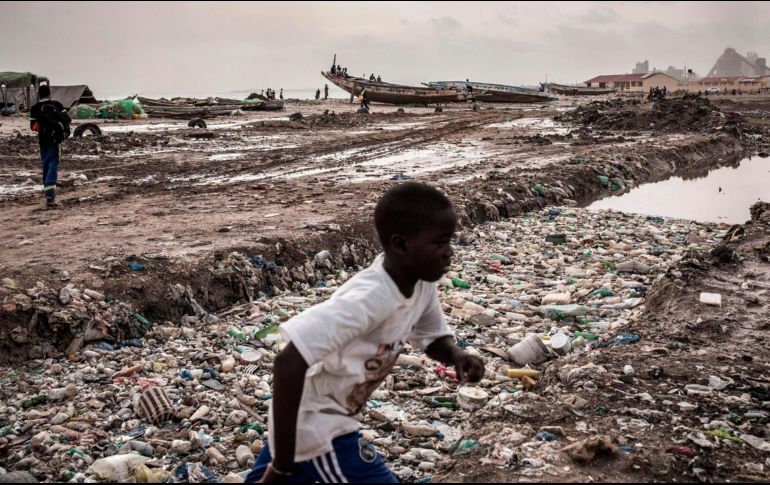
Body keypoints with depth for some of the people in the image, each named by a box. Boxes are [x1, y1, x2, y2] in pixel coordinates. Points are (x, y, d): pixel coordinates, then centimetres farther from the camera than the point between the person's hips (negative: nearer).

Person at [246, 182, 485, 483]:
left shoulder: (422, 282, -9)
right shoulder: (368, 299, -35)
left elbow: (433, 339, 9)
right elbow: (288, 363, -40)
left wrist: (456, 355, -16)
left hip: (319, 415, 9)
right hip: (316, 423, -9)